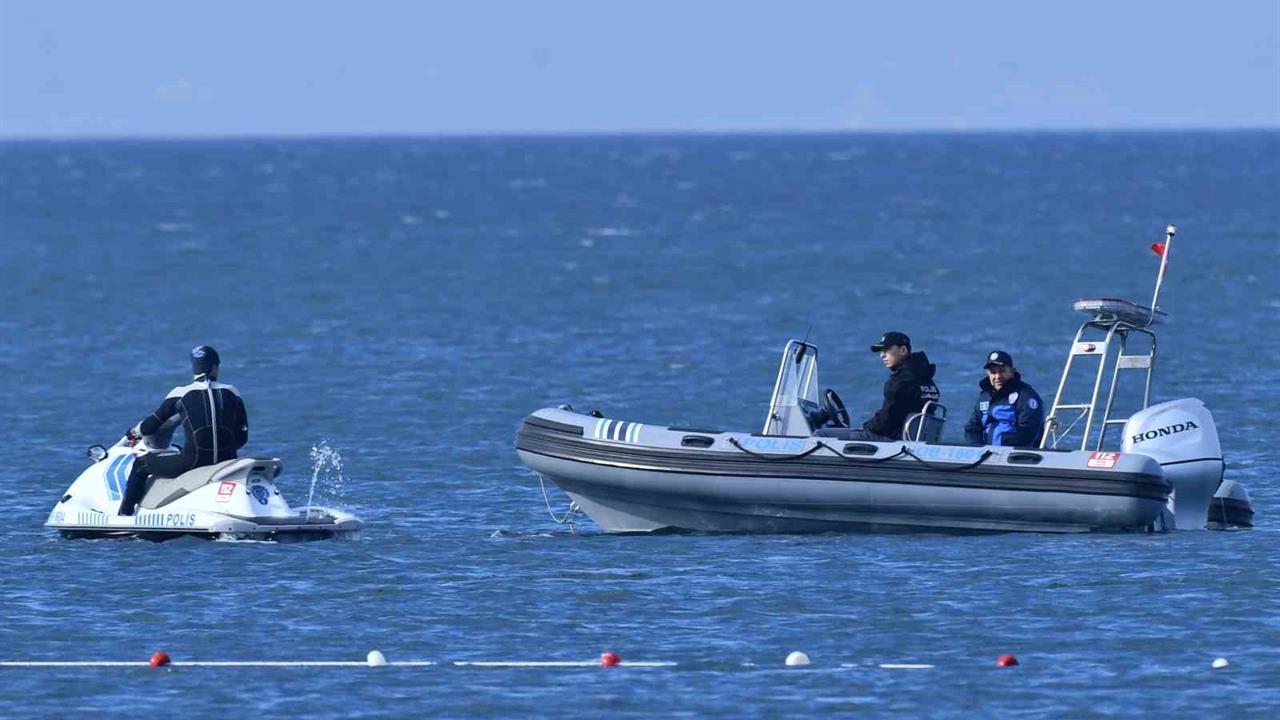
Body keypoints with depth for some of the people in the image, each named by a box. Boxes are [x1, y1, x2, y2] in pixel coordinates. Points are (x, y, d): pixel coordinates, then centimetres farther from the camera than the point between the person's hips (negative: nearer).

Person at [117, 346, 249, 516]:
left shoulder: (181, 394, 0)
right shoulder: (232, 393, 8)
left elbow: (151, 426, 5)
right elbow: (242, 438, 11)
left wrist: (135, 431, 27)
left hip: (195, 461, -3)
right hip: (226, 462, 3)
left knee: (141, 464, 15)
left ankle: (123, 516, 10)